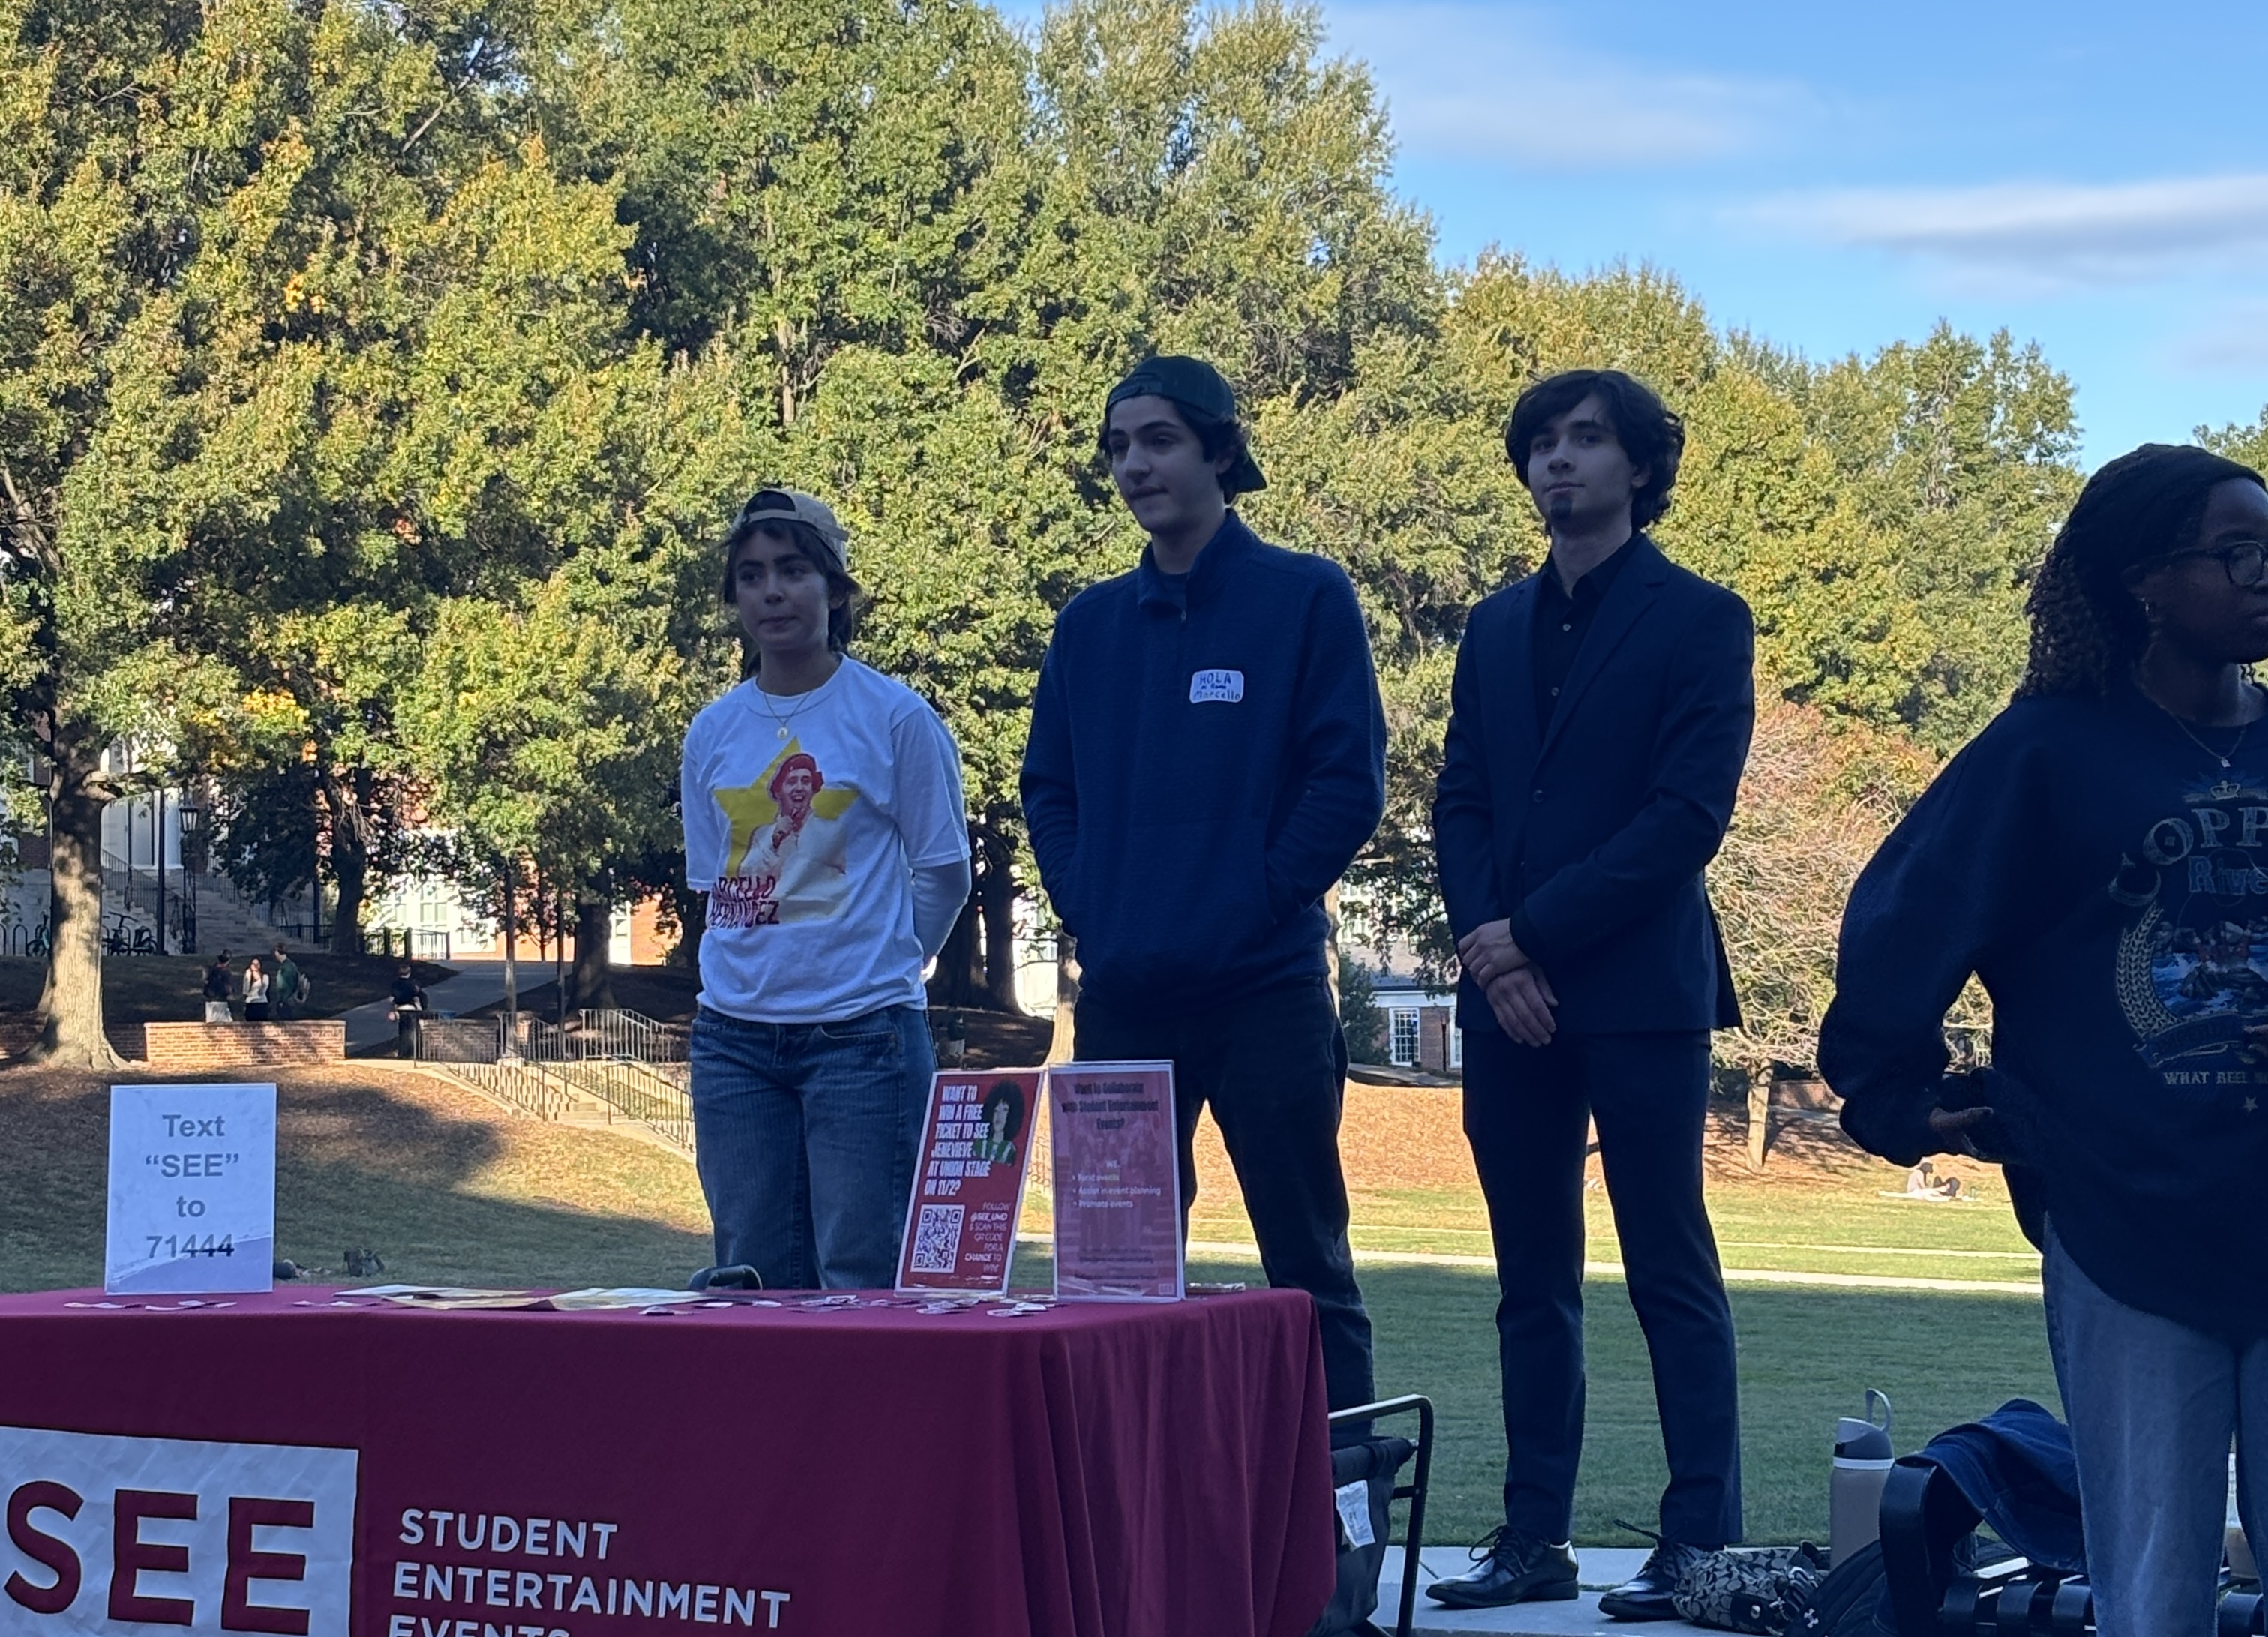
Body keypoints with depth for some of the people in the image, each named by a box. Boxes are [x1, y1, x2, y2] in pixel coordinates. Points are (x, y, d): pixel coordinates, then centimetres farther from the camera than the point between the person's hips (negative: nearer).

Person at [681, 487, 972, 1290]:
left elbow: (943, 875, 3)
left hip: (861, 1035, -4)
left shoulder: (896, 717, -3)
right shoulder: (712, 732, 9)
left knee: (862, 1281, -5)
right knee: (754, 1280, 7)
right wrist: (761, 970, 8)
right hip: (735, 1036, 4)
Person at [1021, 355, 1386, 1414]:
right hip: (1121, 997, 5)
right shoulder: (1091, 625, 12)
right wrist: (1087, 908, 1)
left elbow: (1349, 779, -5)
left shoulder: (1305, 599, -1)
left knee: (1307, 1265, 0)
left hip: (1265, 990, -4)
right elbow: (1049, 788, 16)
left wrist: (1259, 903, -12)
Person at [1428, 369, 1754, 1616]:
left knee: (1671, 1277, -3)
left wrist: (1533, 931, -13)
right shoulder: (1497, 627, 16)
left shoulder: (1698, 621, -1)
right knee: (1533, 1282, 8)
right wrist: (1485, 946, -5)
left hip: (1638, 993, -5)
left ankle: (1700, 1543, 1)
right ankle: (1534, 1538, 13)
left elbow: (1688, 813, -10)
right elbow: (1459, 803, 12)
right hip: (1507, 996, 5)